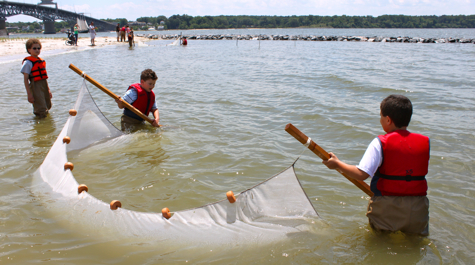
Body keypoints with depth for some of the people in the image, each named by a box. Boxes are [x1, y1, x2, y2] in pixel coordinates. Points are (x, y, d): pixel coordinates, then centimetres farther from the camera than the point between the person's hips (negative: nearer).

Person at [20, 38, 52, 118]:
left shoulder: (42, 61, 13)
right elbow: (25, 79, -11)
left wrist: (48, 90, 21)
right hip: (36, 87, -7)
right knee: (41, 110, -9)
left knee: (47, 106, 17)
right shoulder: (28, 62, -9)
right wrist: (29, 93, -15)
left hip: (44, 86, 8)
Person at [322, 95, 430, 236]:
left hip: (387, 207, -3)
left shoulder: (380, 143, -12)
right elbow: (421, 171, 11)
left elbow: (361, 174, -18)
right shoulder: (424, 142, 1)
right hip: (418, 210, 3)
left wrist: (337, 164, -5)